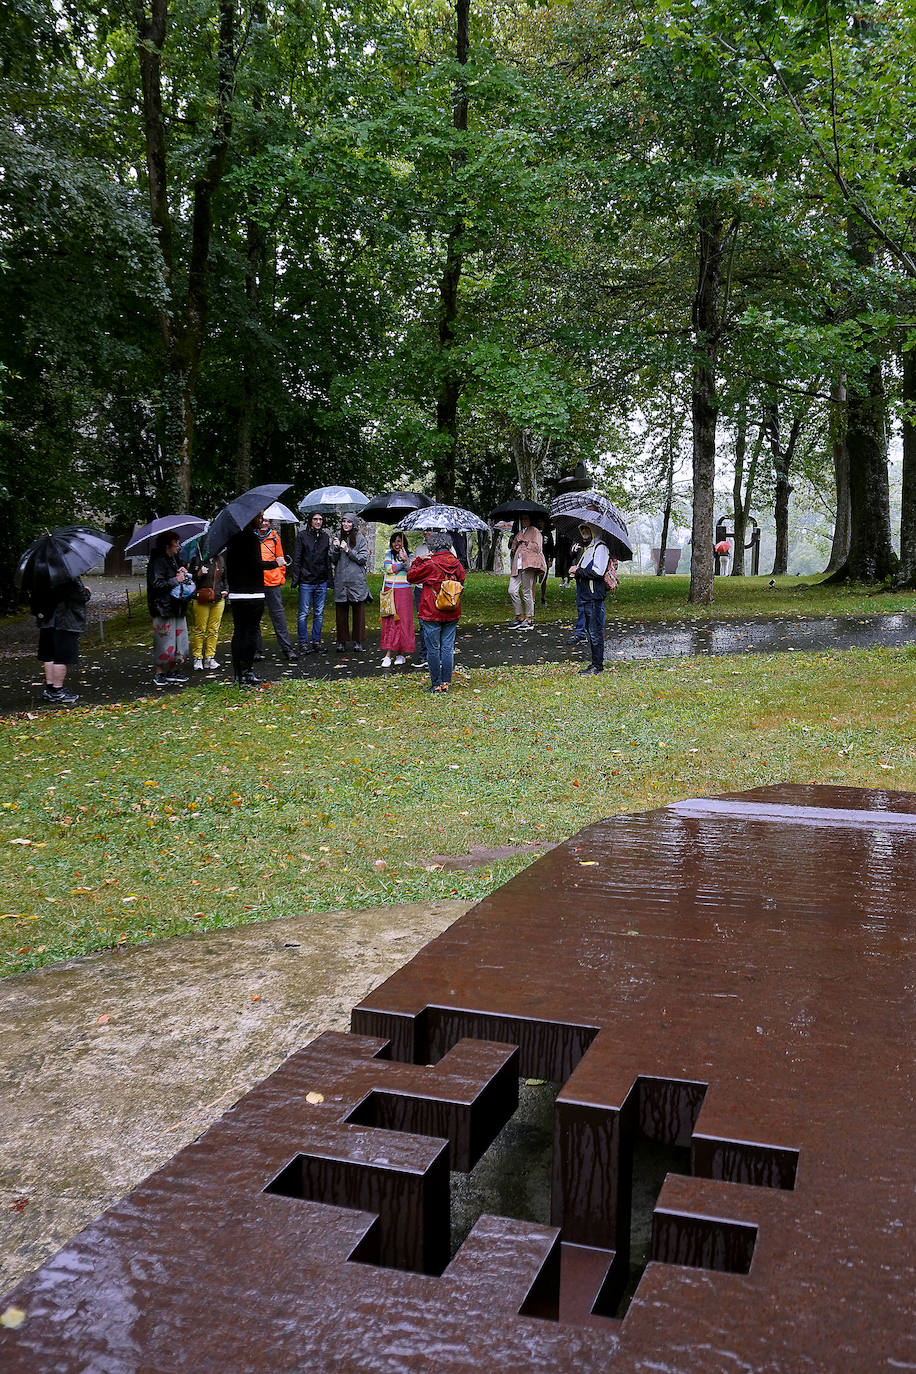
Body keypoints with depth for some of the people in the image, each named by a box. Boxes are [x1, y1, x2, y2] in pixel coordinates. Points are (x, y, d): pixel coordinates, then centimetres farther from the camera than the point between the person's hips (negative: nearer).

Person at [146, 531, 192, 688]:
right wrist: (175, 580, -16)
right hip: (164, 608, -9)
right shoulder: (158, 562, -11)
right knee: (165, 641, -6)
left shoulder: (176, 560, 16)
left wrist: (184, 574, 7)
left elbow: (186, 581, 27)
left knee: (179, 639, 9)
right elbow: (156, 584, -18)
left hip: (177, 608, 9)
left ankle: (171, 672, 18)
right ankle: (158, 673, 4)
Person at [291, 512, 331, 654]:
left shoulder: (325, 537, 12)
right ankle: (303, 642, 4)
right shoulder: (302, 536, 0)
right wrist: (295, 578, -9)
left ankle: (316, 641, 14)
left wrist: (329, 578, 13)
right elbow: (296, 559, -2)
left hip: (321, 582, 4)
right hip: (306, 581, -4)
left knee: (319, 613, 7)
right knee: (303, 613, -2)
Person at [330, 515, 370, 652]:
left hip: (357, 580, -2)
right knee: (341, 611, 3)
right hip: (340, 580, 2)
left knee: (358, 612, -1)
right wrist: (336, 548, -9)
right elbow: (333, 560, 9)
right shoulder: (337, 539, 12)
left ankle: (357, 642, 6)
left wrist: (348, 550, -11)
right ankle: (341, 641, 10)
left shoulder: (361, 539, 3)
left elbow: (363, 558, -4)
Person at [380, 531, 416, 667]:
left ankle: (400, 654, 7)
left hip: (404, 592, -1)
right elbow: (389, 568, -7)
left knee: (403, 621, -1)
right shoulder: (388, 554, 9)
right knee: (390, 622, -2)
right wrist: (402, 562, -12)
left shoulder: (408, 556, 6)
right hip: (389, 591, 1)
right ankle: (388, 655, -4)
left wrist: (406, 560, -22)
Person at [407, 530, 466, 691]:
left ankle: (436, 684, 6)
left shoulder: (430, 564, -14)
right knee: (448, 647, 9)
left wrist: (418, 560, 7)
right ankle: (446, 682, 11)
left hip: (432, 614, -5)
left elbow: (411, 576, -3)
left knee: (433, 649, 3)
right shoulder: (456, 563, 1)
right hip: (452, 613, 5)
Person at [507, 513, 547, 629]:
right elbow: (513, 548, 34)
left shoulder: (535, 531, 5)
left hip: (529, 563, -7)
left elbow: (537, 547, -6)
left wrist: (525, 541, -4)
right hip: (517, 565, 7)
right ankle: (519, 617, 6)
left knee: (527, 592, -7)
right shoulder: (519, 534, 26)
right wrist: (513, 549, 12)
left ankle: (529, 620, 0)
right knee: (512, 591, -4)